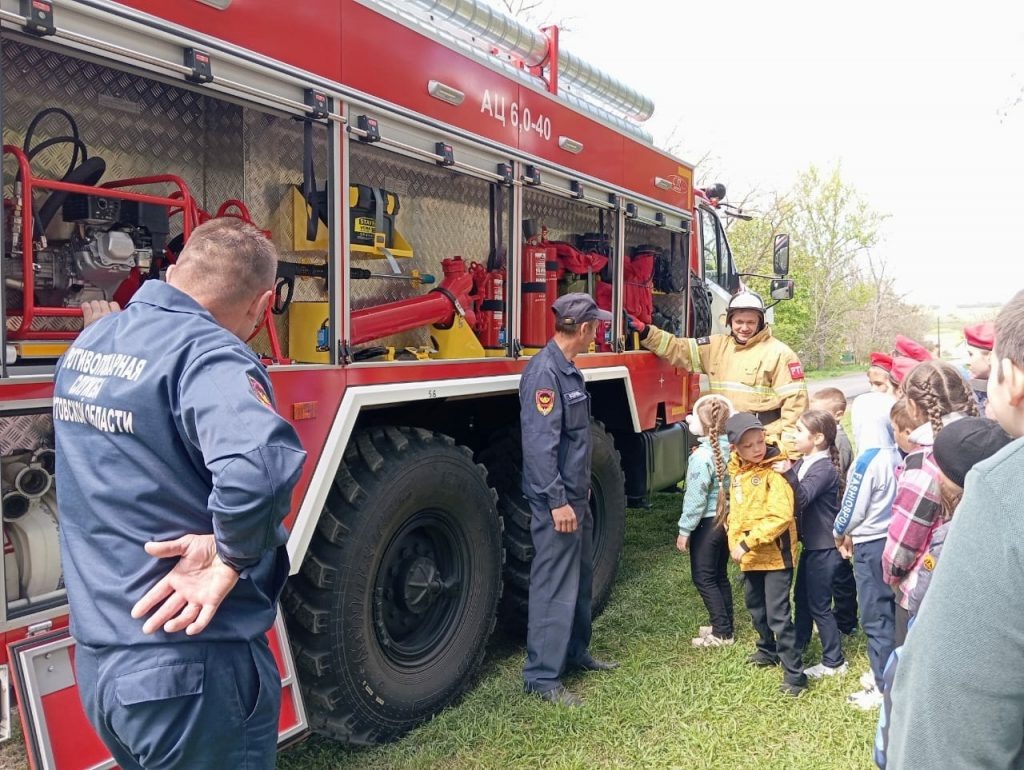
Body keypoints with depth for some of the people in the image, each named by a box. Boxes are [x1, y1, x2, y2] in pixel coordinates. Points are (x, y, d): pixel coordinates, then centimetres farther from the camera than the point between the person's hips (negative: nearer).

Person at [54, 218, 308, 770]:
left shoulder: (88, 343, 6)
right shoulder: (206, 352, -22)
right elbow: (260, 467, -41)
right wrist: (231, 556, -26)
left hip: (96, 661, 8)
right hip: (190, 673, -8)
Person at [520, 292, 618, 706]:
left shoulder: (568, 369, 11)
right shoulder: (544, 371, -20)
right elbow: (540, 443, -24)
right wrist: (557, 501, -24)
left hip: (576, 495, 10)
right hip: (557, 500, -10)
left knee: (580, 577, 19)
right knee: (554, 585, -3)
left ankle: (575, 652, 35)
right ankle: (542, 676, 8)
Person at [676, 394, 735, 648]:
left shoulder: (702, 456, -22)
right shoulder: (730, 449, -1)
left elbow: (696, 497, -19)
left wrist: (684, 530, -10)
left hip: (707, 522, -8)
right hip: (727, 519, 8)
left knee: (703, 577, 4)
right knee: (720, 575, 18)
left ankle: (721, 632, 7)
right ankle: (725, 625, 27)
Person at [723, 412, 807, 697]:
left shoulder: (775, 470, -17)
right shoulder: (737, 471, 5)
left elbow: (780, 516, -26)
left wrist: (748, 543, -24)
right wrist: (735, 542, 9)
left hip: (775, 553, -8)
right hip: (749, 555, 8)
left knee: (778, 614, -7)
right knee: (755, 605, 23)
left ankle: (794, 673, 4)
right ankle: (768, 649, 45)